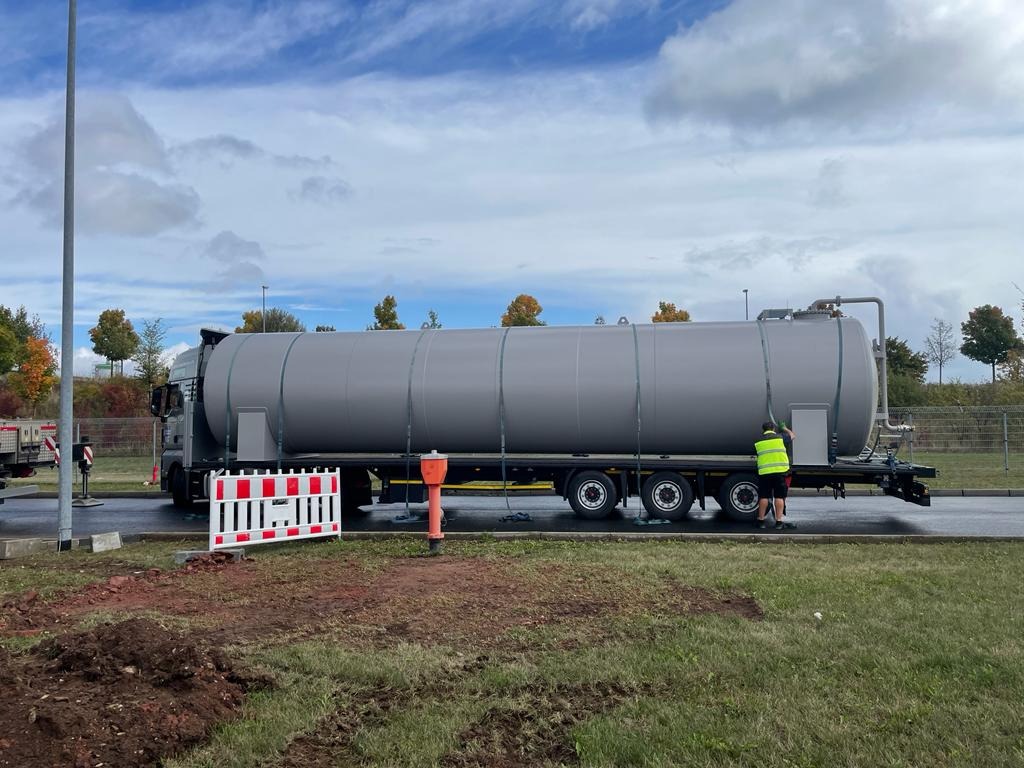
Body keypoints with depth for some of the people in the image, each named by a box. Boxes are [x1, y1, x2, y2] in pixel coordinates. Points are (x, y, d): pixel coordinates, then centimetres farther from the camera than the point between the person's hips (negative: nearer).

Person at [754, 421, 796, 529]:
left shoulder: (758, 442, 9)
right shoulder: (780, 438, 5)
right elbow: (792, 435, 23)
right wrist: (784, 428, 40)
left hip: (764, 472, 2)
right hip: (780, 471, -2)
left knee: (763, 497, 7)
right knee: (779, 497, 2)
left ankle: (760, 520, 11)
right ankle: (779, 521, -1)